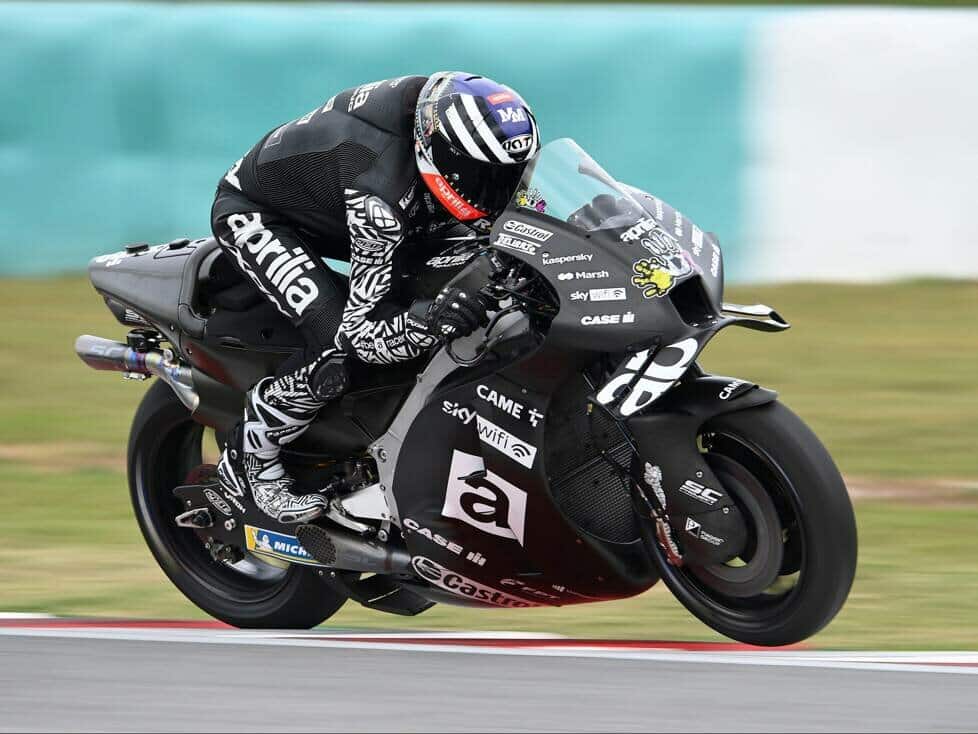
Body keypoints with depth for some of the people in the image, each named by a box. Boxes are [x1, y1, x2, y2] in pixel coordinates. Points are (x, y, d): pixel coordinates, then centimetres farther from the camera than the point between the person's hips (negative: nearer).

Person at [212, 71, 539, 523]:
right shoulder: (381, 192, -42)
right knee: (337, 350, -29)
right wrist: (427, 323, -58)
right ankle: (249, 459, -7)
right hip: (254, 213, -9)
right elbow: (361, 326, -38)